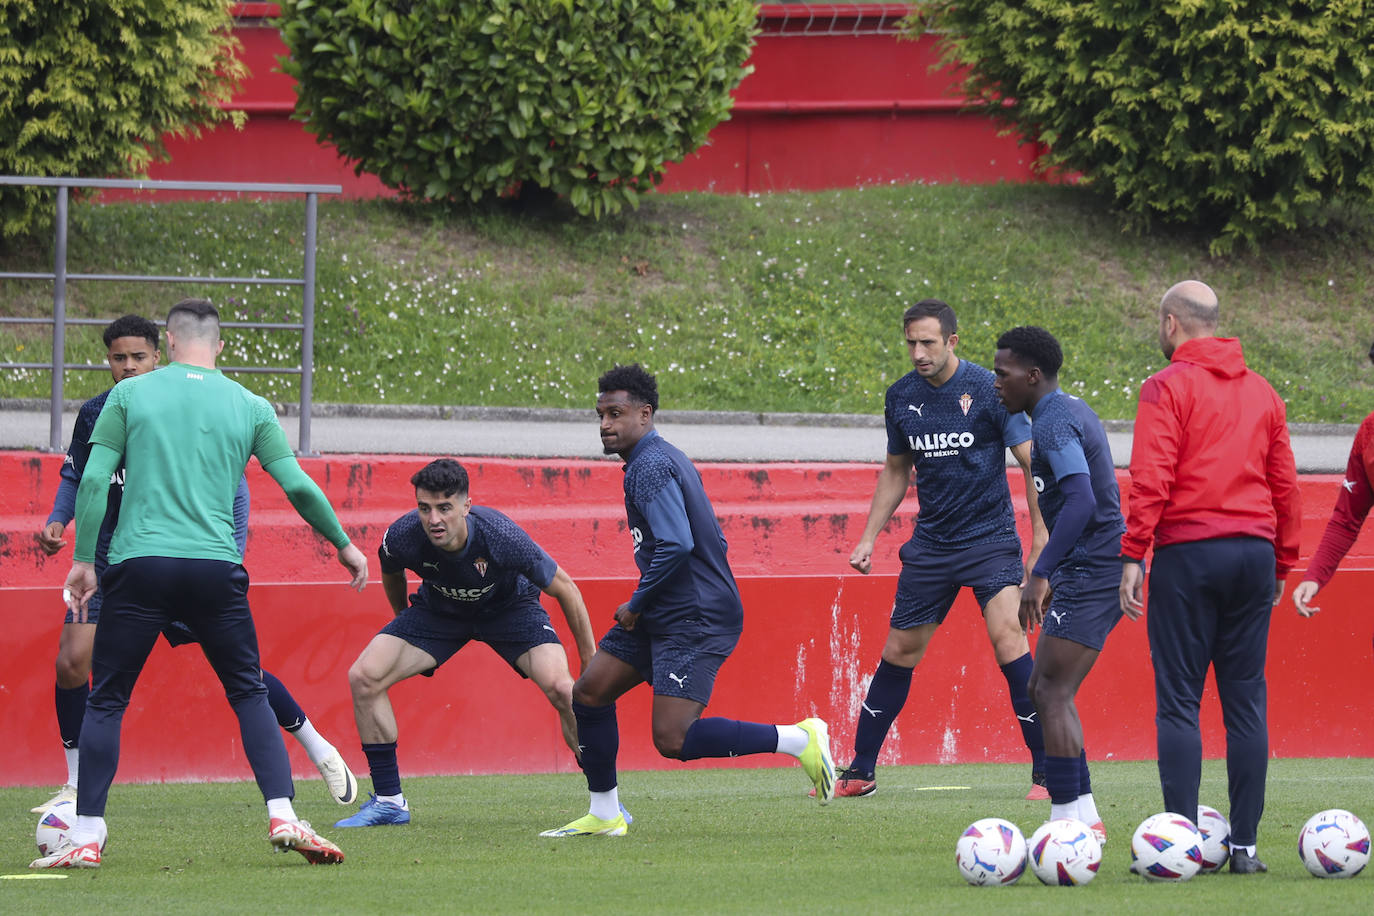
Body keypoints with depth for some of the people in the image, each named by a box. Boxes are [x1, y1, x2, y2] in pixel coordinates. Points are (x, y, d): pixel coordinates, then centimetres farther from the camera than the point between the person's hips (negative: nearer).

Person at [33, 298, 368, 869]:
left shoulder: (130, 395, 6)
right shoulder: (249, 407, 9)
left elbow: (93, 481, 1)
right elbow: (297, 486, 9)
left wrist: (84, 559, 8)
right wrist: (343, 544, 22)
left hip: (138, 565, -1)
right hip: (215, 567, 1)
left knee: (106, 701, 8)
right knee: (250, 695, 14)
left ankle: (86, 838, 2)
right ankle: (283, 818, 1)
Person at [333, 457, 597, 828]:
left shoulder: (500, 536, -36)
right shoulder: (403, 536, -29)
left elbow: (564, 588, -20)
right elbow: (391, 575, 0)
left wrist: (590, 660, -15)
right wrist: (403, 621, 15)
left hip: (509, 607, -3)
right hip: (438, 610, 3)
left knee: (561, 688, -26)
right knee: (364, 677, -14)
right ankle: (389, 801, 0)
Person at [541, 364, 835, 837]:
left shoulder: (651, 467, -15)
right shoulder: (664, 459, 17)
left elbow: (676, 546, -27)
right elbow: (713, 540, 24)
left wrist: (636, 605, -14)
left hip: (694, 621, -11)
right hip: (664, 616, 11)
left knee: (672, 740, -18)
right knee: (589, 693, 11)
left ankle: (798, 739, -12)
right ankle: (605, 814, 19)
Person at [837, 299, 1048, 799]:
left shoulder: (988, 391, -11)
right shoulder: (901, 398, 4)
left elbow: (1032, 462, -9)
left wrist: (1042, 540, -15)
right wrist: (869, 538, 14)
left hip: (991, 538, -5)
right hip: (930, 542, 5)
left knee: (1008, 638, -19)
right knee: (899, 650, 7)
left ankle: (1045, 772, -14)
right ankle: (860, 772, 18)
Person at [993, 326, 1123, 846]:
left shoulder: (1055, 423, -15)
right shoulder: (1070, 413, 17)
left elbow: (1080, 502, -27)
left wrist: (1041, 575, -28)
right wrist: (1054, 575, 29)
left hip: (1091, 570, -11)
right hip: (1089, 570, 11)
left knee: (1053, 694, -11)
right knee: (1044, 690, 11)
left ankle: (1068, 821, -13)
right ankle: (1085, 818, 11)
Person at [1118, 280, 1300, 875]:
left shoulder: (1167, 387, -3)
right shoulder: (1262, 391, 14)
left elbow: (1151, 480, -12)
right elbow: (1285, 484, 15)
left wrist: (1132, 557, -11)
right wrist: (1281, 565, 21)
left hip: (1188, 553, -5)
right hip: (1253, 554, 5)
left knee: (1178, 701, -3)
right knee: (1246, 701, 6)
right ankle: (1244, 844, 4)